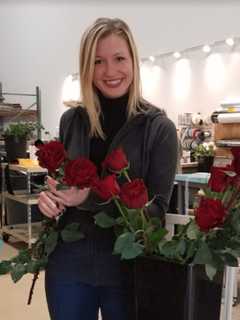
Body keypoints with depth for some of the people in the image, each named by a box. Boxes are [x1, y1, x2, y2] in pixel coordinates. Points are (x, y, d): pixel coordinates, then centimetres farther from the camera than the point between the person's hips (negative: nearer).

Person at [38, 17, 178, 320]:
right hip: (68, 263, 3)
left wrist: (90, 198, -24)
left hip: (128, 268, -2)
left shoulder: (159, 128, -10)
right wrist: (49, 196, -11)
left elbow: (157, 207, -12)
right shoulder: (71, 120, 0)